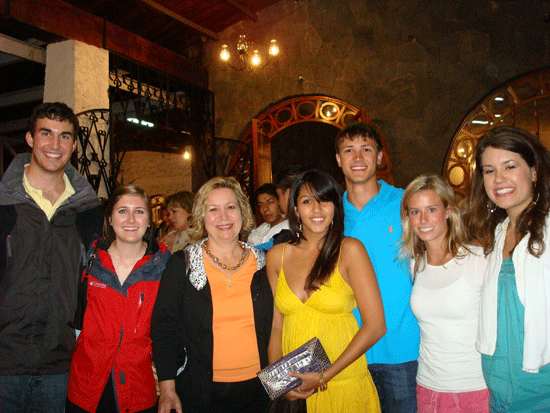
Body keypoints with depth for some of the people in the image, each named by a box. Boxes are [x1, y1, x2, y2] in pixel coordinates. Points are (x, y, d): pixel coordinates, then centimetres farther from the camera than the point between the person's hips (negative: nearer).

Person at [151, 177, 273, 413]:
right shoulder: (182, 265, -4)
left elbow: (273, 326, 10)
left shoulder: (262, 264, 3)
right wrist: (167, 387, -9)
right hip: (198, 393, -2)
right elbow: (163, 325, -4)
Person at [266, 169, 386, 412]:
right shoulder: (277, 256, 1)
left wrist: (324, 377, -13)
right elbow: (276, 326, 5)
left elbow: (376, 326, -10)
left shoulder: (350, 250, -9)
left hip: (344, 389, -2)